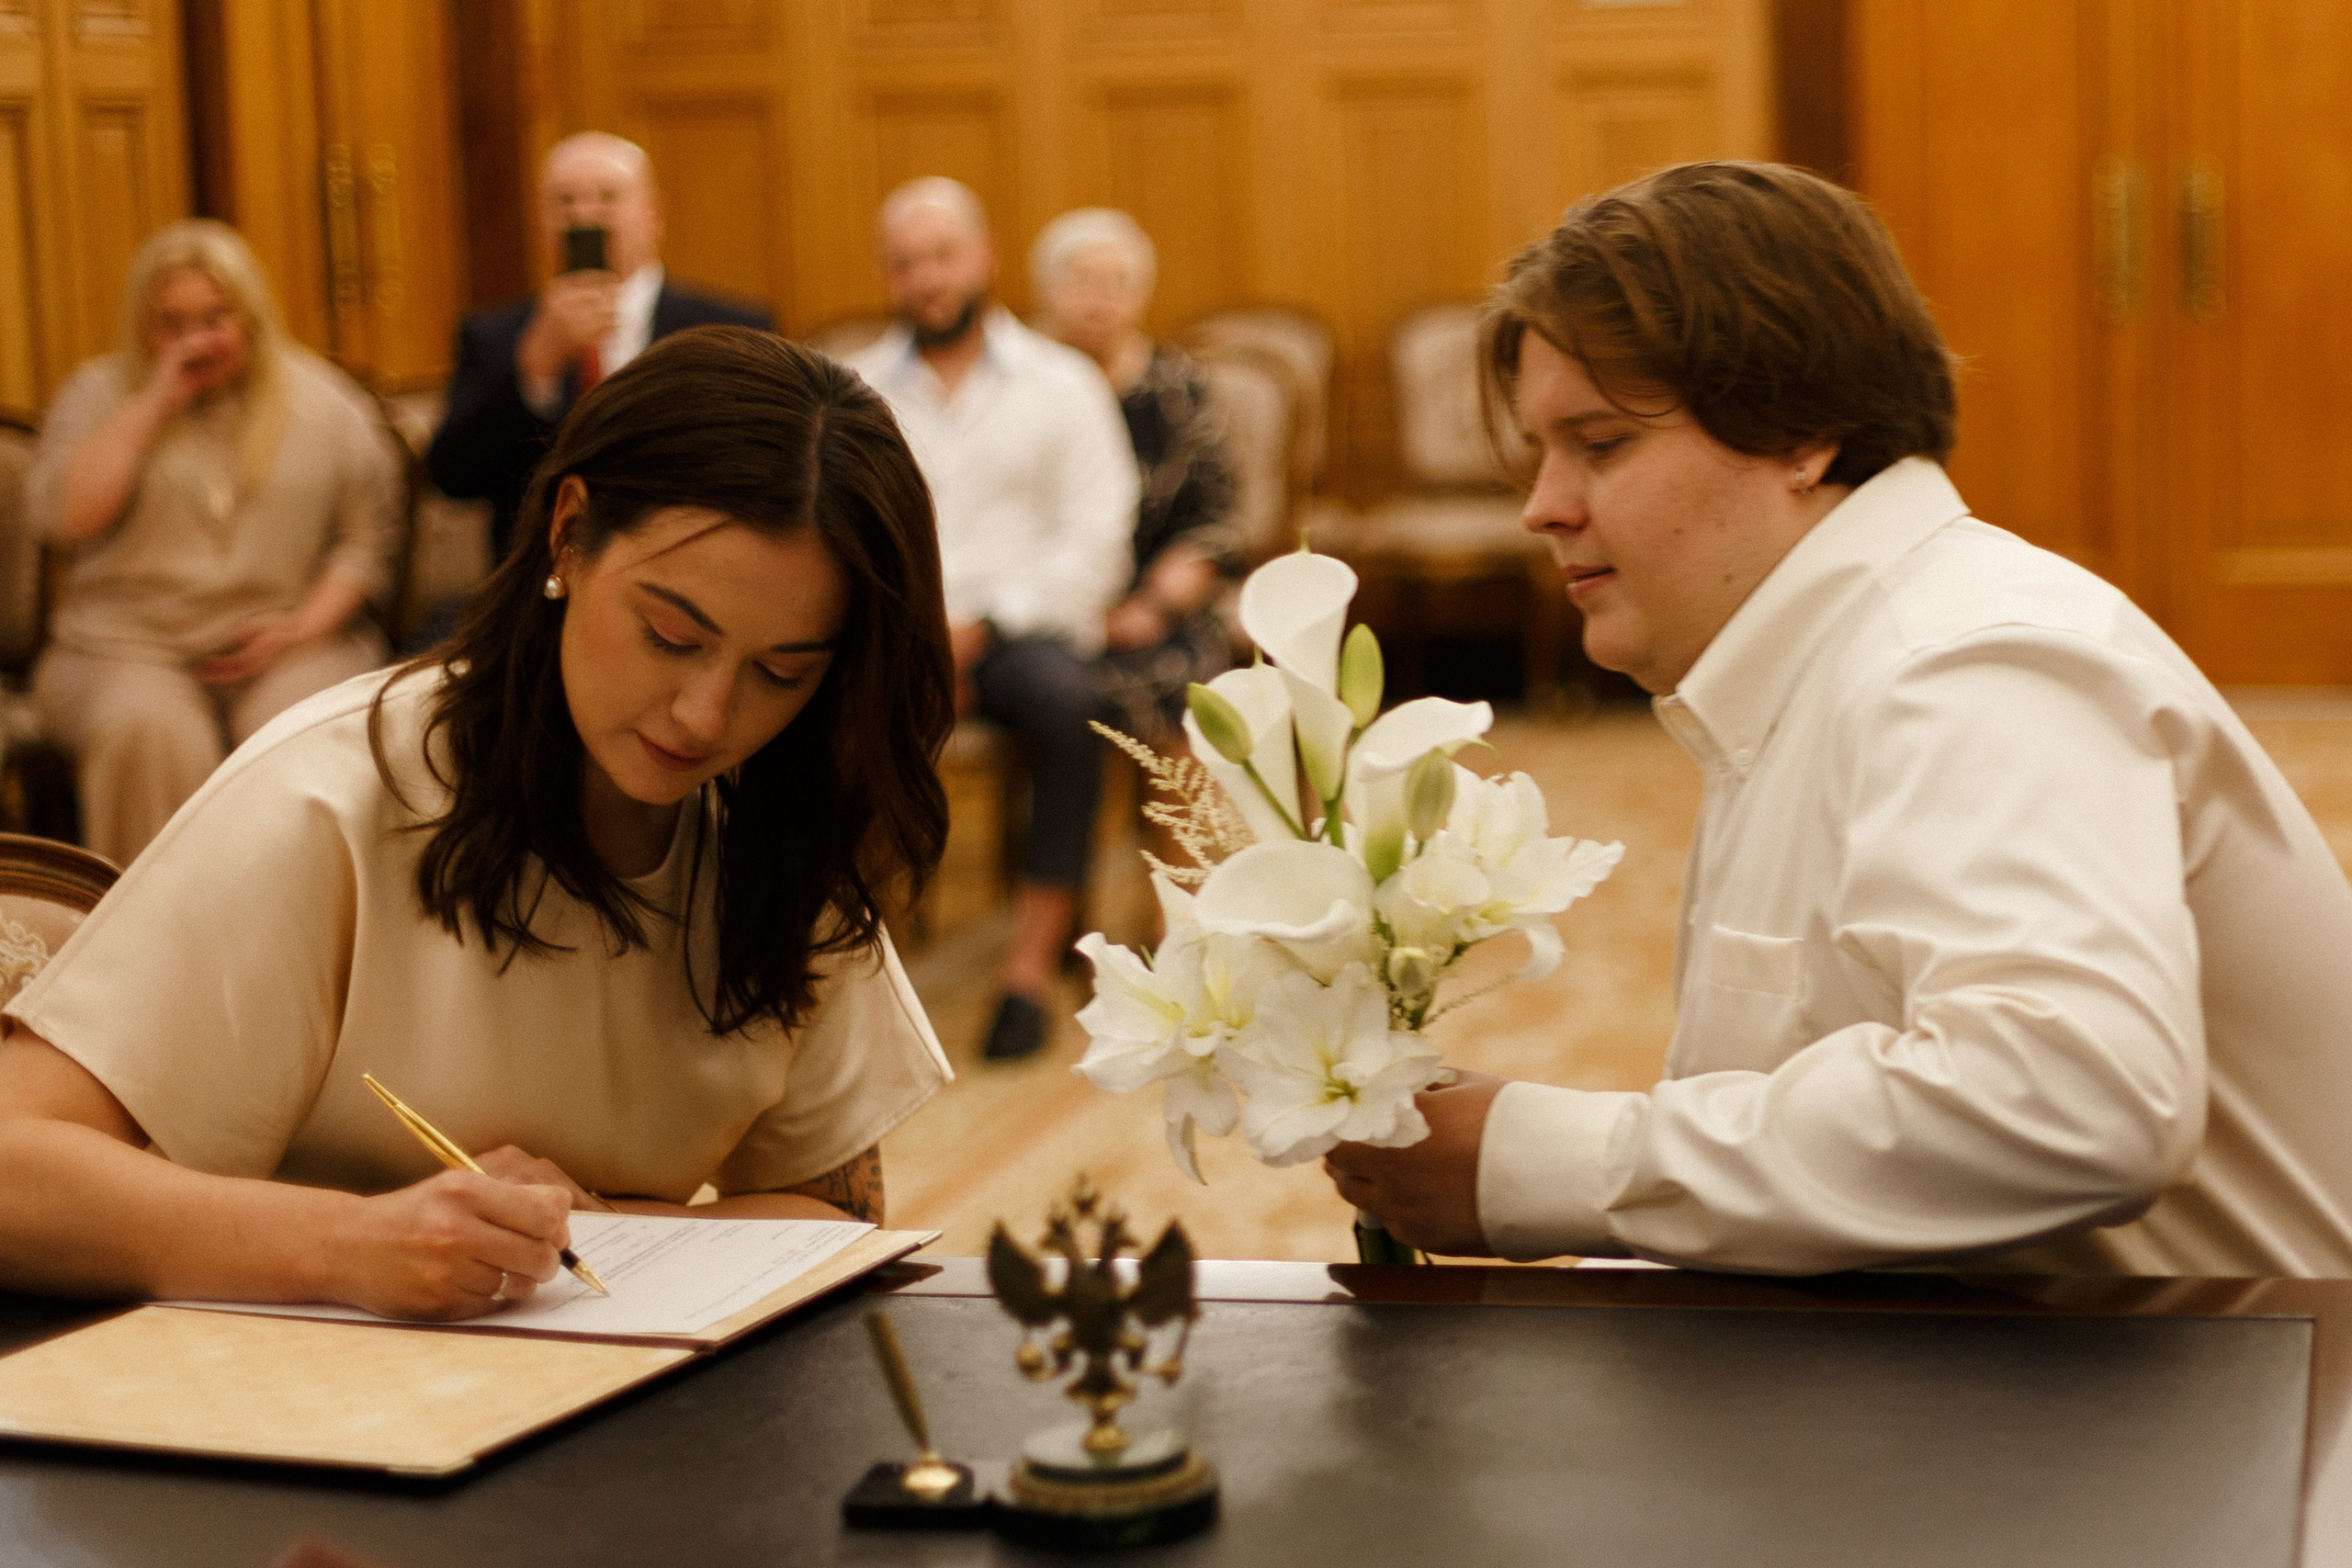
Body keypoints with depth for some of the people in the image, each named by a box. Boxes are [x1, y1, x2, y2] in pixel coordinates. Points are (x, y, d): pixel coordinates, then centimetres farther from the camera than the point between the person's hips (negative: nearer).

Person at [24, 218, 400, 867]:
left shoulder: (323, 401, 11)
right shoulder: (100, 393, 11)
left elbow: (368, 538, 7)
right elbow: (61, 516, -6)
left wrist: (303, 626, -9)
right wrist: (153, 402, -7)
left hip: (291, 646, 0)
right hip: (129, 647, 0)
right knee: (149, 731, -34)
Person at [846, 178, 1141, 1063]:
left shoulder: (1062, 384, 10)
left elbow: (1094, 543, 1)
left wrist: (981, 626, -11)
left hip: (1021, 627, -1)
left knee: (1065, 700, -36)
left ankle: (1033, 965, -31)